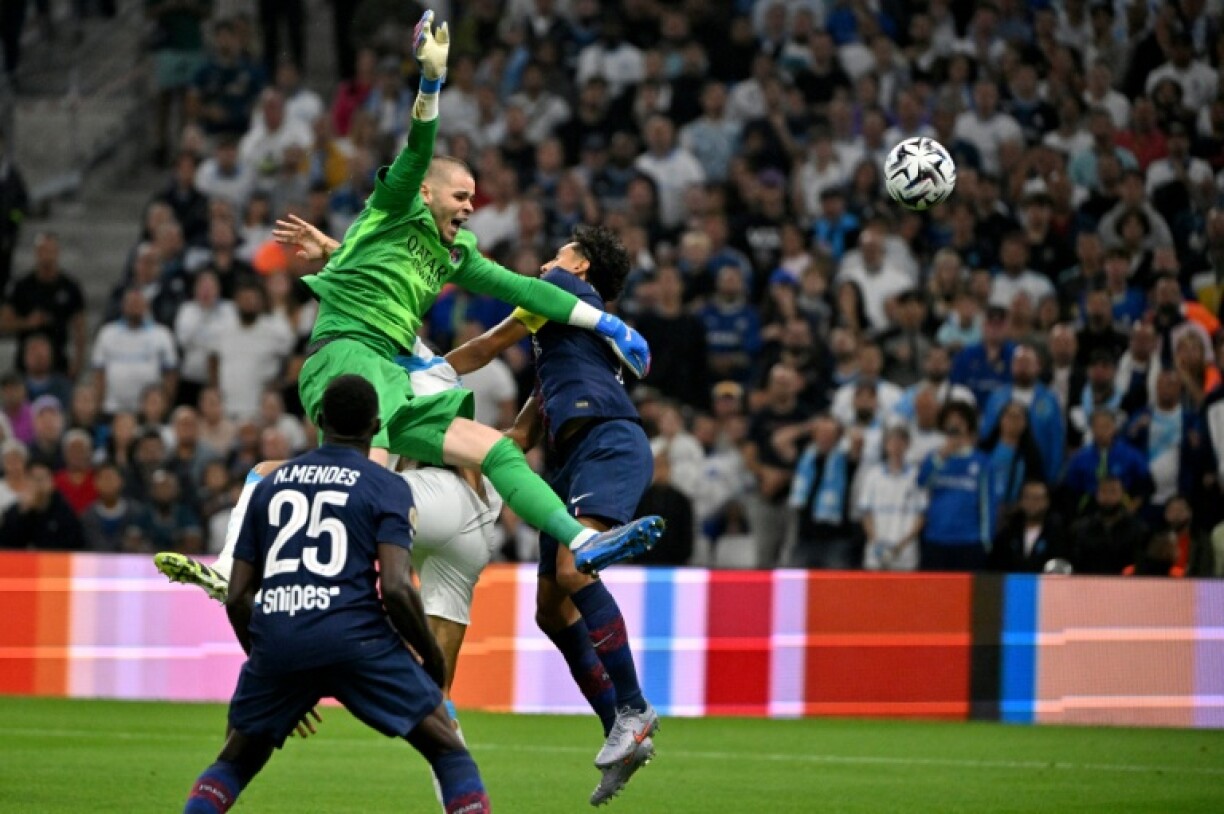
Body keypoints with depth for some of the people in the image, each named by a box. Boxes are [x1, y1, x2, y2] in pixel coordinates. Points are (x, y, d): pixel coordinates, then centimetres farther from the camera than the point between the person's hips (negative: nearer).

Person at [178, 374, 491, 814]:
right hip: (355, 640, -4)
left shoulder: (270, 484, 20)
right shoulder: (387, 488, 6)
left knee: (234, 764, 23)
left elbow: (237, 596, 18)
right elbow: (395, 588, -8)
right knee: (449, 751, 8)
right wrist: (432, 655, 7)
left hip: (276, 644, 4)